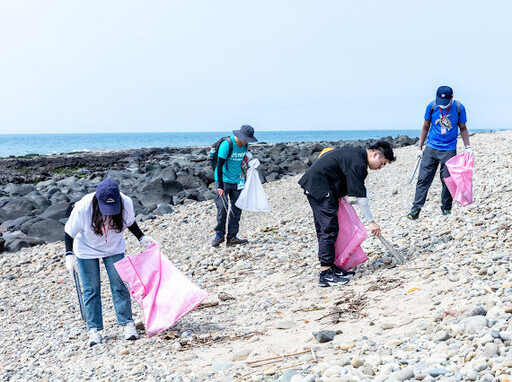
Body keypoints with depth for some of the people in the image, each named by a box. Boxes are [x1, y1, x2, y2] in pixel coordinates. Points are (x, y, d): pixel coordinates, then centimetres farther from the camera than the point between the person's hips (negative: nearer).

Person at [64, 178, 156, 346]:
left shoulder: (126, 203, -26)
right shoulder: (83, 208, -32)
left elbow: (130, 222, -1)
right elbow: (69, 232, -16)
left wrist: (142, 237, -5)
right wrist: (69, 255, -22)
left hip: (114, 249, 2)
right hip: (87, 251, -1)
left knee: (119, 285, -1)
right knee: (91, 289, 1)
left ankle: (127, 324, 7)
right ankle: (94, 330, 8)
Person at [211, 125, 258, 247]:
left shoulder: (245, 145, 2)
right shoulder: (227, 144, -18)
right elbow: (219, 165, -18)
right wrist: (220, 186, -20)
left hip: (236, 181, 6)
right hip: (223, 180, -6)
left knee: (236, 209, 1)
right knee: (222, 208, -10)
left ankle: (232, 237, 5)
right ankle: (219, 235, 7)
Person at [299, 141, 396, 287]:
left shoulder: (356, 153, 15)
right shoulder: (357, 163, -17)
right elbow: (360, 196, -18)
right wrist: (371, 222, -14)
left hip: (313, 186, 11)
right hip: (320, 187, -11)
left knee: (324, 229, 12)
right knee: (329, 229, -12)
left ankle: (330, 267, 17)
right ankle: (325, 275, -13)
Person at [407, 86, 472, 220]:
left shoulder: (459, 108, -4)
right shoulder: (431, 107, -3)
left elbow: (463, 128, 8)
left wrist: (467, 147, 0)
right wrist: (419, 147, 8)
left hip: (449, 150, 0)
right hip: (431, 148, 1)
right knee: (423, 179, -4)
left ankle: (446, 209, 16)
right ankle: (416, 208, -3)